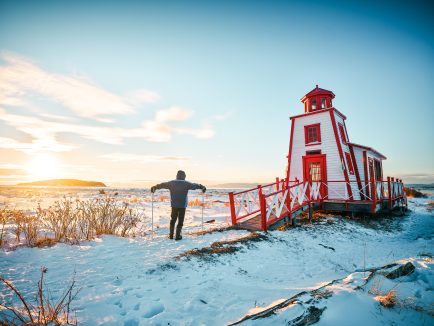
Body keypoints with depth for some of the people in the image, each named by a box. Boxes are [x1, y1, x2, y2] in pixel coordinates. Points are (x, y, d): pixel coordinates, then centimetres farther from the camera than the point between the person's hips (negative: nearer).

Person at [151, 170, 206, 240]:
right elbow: (195, 185, 6)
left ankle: (171, 235, 21)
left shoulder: (172, 183, 2)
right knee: (180, 221, 5)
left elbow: (162, 185, 9)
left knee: (173, 219, 16)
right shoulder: (186, 183, -4)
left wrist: (154, 187, 23)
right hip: (183, 205, -2)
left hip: (174, 205, 3)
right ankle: (178, 236, 6)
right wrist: (202, 187, 21)